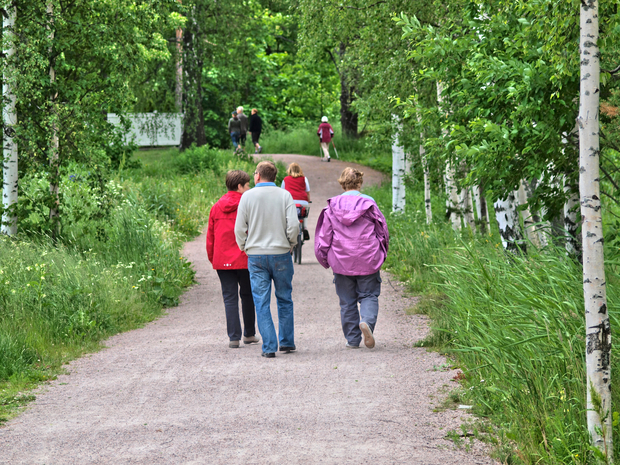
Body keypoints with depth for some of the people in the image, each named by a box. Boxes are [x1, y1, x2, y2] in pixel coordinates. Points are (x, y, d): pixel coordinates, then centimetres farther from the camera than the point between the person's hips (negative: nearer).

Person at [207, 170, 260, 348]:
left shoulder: (216, 207, 6)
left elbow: (210, 236, 9)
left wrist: (212, 259, 18)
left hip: (222, 260, 2)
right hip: (245, 260, -2)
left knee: (230, 298, 3)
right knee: (247, 295, 14)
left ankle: (234, 337, -3)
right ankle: (249, 334, 23)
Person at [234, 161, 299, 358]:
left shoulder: (248, 196, -2)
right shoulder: (284, 195, -2)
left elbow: (240, 228, -2)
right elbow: (293, 224, -9)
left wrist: (244, 247, 14)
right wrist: (291, 244, 8)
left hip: (256, 255, 0)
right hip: (281, 254, 1)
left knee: (262, 302, 2)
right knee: (284, 298, 14)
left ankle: (269, 346, -3)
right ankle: (287, 342, 16)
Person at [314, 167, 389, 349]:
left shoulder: (332, 207, 0)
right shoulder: (369, 204, -4)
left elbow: (324, 236, 2)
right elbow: (383, 231, 3)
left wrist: (325, 259, 14)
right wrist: (381, 254, 19)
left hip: (341, 261, 1)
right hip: (367, 261, -1)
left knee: (347, 301, 10)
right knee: (368, 296, 7)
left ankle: (352, 339, 11)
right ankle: (367, 321, -22)